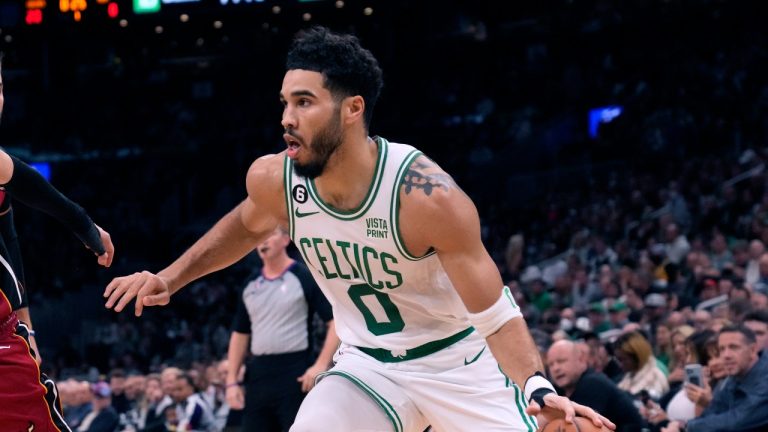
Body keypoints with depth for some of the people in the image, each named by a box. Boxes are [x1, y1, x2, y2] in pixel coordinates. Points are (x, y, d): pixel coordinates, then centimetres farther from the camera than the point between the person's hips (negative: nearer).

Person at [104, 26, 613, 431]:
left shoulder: (427, 197, -29)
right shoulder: (274, 180, -14)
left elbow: (495, 312, -23)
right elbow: (247, 226, 14)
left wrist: (538, 389, -38)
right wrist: (170, 278, 11)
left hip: (457, 362, -3)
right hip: (368, 367, 4)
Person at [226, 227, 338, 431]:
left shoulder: (305, 278, -3)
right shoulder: (251, 286, 13)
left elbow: (336, 322, -7)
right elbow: (239, 334, 18)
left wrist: (321, 365, -18)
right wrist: (232, 381, 9)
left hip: (295, 376, -6)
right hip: (258, 375, 6)